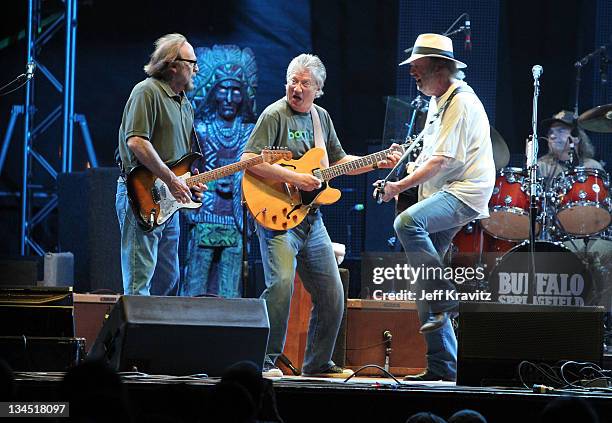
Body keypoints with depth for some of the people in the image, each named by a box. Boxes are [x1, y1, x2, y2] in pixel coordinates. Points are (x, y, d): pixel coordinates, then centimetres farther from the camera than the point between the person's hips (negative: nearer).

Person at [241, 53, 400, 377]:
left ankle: (317, 363, 21)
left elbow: (338, 160, 25)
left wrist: (377, 164, 12)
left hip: (310, 218, 7)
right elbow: (248, 160, -18)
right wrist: (294, 179, -23)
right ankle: (263, 360, -13)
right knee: (281, 285, -22)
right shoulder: (275, 115, -9)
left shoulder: (321, 117, 14)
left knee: (331, 294, 8)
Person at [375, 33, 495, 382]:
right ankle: (442, 367, 8)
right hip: (445, 196, 10)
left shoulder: (461, 102, -11)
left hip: (465, 194, -10)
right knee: (425, 285, 4)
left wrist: (400, 186, -15)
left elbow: (441, 161, -18)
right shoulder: (438, 102, 20)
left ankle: (447, 300, -23)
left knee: (407, 222, -35)